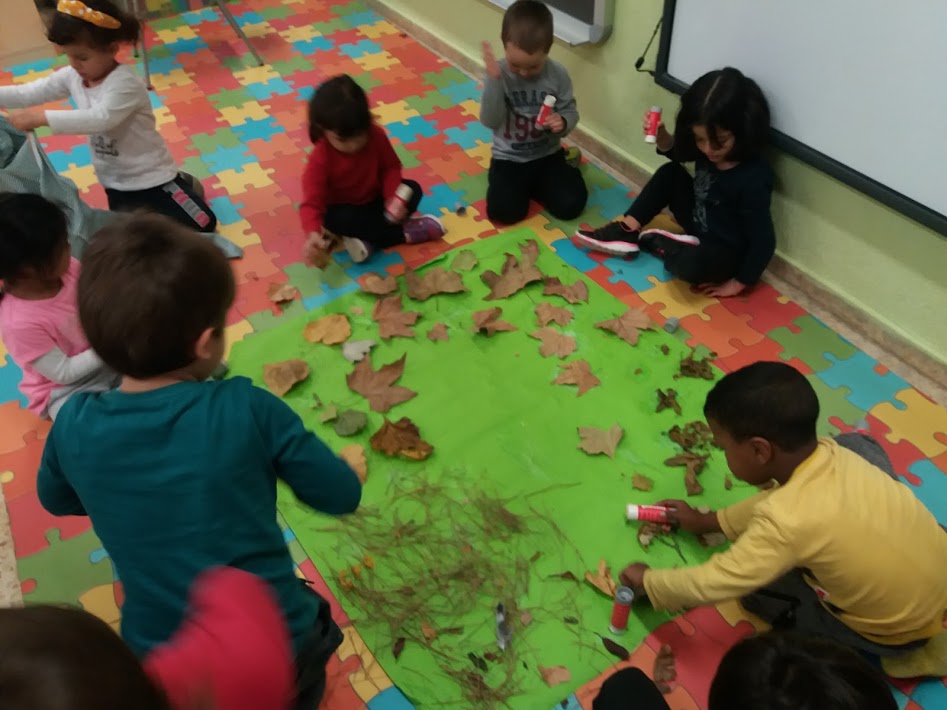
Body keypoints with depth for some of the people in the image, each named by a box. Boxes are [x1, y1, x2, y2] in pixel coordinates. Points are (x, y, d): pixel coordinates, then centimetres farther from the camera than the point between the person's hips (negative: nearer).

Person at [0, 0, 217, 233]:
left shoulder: (125, 82, -25)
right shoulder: (73, 76, -2)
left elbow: (101, 118, -37)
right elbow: (28, 93, 1)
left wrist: (43, 117, -38)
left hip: (150, 177, -7)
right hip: (115, 181, 7)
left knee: (202, 226, -11)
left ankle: (184, 186, 21)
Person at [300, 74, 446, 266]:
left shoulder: (376, 135, -19)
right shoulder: (320, 158, -28)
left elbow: (391, 167, -5)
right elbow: (312, 203, -33)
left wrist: (394, 197, -25)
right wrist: (313, 234, -53)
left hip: (375, 200, 3)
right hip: (345, 208, -3)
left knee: (413, 190, -17)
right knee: (334, 219, -35)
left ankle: (367, 240, -27)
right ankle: (405, 232, -26)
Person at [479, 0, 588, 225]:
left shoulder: (558, 74, -11)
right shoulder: (497, 74, -15)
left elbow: (570, 111, -2)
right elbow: (490, 121, -20)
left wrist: (563, 122, -27)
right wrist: (494, 80, -33)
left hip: (548, 154, 1)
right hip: (509, 158, -1)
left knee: (571, 205, -13)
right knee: (504, 212, -20)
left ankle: (533, 183, 18)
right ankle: (525, 185, 15)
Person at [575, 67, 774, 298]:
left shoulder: (753, 180, -31)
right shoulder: (709, 150, -11)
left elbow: (764, 242, -26)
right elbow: (676, 152, 12)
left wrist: (738, 283, -19)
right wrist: (661, 135, -9)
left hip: (725, 253, -7)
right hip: (699, 230, 8)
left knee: (689, 264, -39)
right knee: (670, 173, 0)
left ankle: (655, 242, -7)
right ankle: (626, 233, -1)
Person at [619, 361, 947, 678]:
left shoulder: (786, 522, -34)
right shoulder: (833, 450, -12)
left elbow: (710, 585, -24)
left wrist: (647, 580, -6)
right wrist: (707, 521, 16)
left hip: (903, 627, -6)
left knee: (759, 588, 10)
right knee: (857, 442, 13)